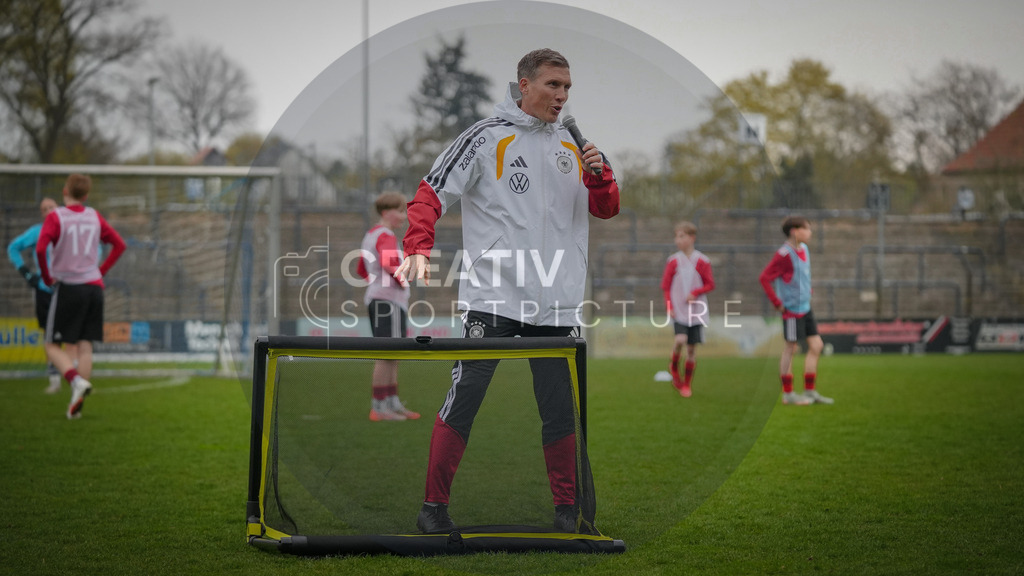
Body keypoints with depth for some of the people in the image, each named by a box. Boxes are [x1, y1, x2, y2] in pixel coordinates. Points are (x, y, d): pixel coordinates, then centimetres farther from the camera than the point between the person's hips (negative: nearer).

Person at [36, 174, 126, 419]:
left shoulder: (55, 217, -6)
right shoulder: (94, 217, 9)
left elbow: (40, 249, -19)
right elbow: (119, 244, 15)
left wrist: (46, 276, -4)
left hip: (68, 286, -4)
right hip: (94, 287, 4)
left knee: (53, 346, 3)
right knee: (84, 346, 5)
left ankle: (77, 381, -22)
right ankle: (76, 405, 0)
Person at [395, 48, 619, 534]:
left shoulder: (573, 145, 14)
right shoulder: (487, 137, -1)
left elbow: (606, 210, 16)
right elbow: (432, 193, -3)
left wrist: (599, 176, -5)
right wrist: (419, 248, -18)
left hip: (557, 305, 5)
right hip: (491, 298, -4)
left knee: (561, 410, 6)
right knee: (464, 399, -5)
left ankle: (567, 510, 14)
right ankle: (434, 507, 2)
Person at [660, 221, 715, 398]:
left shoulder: (702, 261, -1)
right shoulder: (673, 261, 2)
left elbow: (710, 284, 2)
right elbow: (665, 286, 6)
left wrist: (695, 293, -15)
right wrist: (669, 306, -5)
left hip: (696, 311, 0)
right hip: (678, 310, 0)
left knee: (692, 348, 2)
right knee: (680, 340, -22)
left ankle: (686, 384, 15)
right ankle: (674, 367, 8)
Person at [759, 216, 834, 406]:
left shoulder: (804, 249, 9)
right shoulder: (785, 254, -17)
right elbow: (765, 278, -20)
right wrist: (777, 303, -17)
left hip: (805, 308, 9)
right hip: (792, 310, -9)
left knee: (816, 346, 7)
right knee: (791, 348, -1)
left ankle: (810, 391, 15)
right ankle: (788, 394, 8)